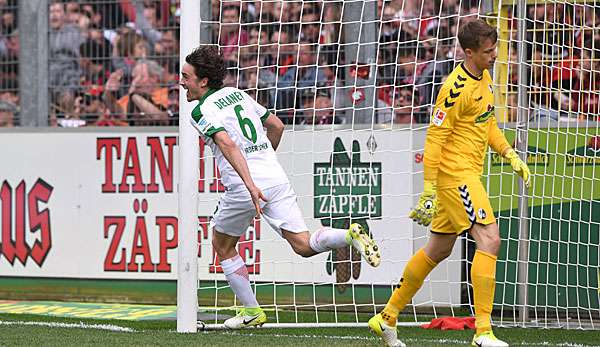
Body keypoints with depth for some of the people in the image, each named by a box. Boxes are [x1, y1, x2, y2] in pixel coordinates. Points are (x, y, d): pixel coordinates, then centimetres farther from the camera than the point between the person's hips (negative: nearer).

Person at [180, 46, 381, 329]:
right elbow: (276, 126, 23)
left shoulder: (202, 111, -6)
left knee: (223, 246, 18)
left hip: (242, 188, -6)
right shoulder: (237, 94, 16)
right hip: (276, 177, 6)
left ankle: (251, 311, 18)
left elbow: (228, 145, -23)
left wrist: (250, 184, -32)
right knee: (304, 246, 1)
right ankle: (350, 235, -25)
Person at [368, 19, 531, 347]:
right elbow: (435, 137, -19)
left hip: (468, 172, 10)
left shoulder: (484, 78, 11)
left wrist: (511, 155, 16)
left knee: (438, 249, 15)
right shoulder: (456, 88, -19)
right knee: (489, 240, -16)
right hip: (455, 172, -10)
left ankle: (387, 317, 26)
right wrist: (429, 190, -20)